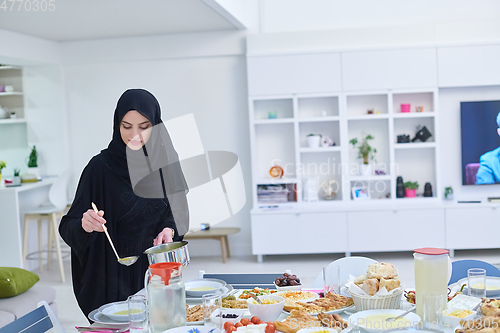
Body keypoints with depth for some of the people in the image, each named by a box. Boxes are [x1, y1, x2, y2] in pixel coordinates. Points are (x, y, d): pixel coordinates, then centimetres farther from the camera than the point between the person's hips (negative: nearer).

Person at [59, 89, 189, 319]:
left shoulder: (166, 160, -2)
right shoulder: (101, 166, -12)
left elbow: (179, 211, 8)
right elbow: (69, 228, -11)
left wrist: (170, 229, -12)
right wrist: (84, 224, -31)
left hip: (158, 271, 3)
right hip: (114, 277, -3)